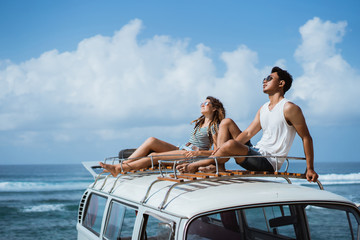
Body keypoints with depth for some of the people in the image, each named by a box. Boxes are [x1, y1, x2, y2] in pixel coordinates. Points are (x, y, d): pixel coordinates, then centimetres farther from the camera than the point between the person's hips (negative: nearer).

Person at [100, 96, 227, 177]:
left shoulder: (214, 126, -3)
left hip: (191, 156, -8)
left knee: (154, 156, -23)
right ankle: (121, 164, -18)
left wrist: (198, 152, -22)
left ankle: (118, 169, -24)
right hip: (181, 150, 8)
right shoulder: (199, 122, 23)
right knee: (151, 140, -12)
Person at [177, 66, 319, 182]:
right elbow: (248, 133, 13)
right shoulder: (263, 109, 16)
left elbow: (306, 138, -9)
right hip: (256, 152, 9)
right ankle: (218, 165, -9)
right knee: (226, 123, 7)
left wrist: (310, 169, -14)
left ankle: (195, 166, -9)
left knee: (230, 145, -32)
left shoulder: (289, 108, -10)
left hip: (269, 164, -9)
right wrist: (222, 147, 0)